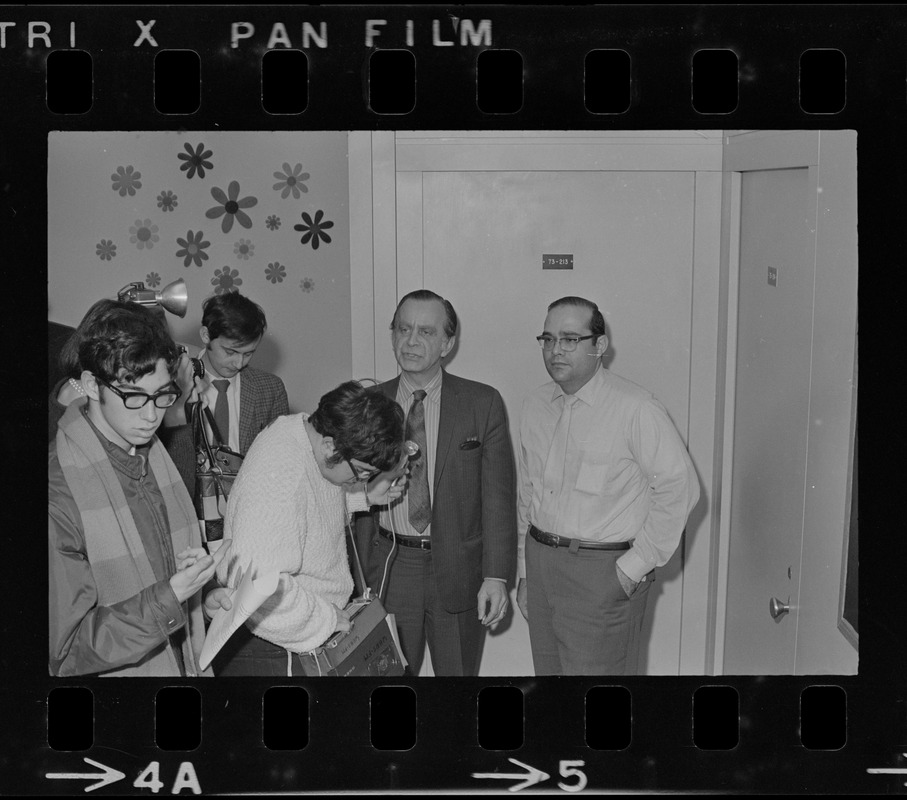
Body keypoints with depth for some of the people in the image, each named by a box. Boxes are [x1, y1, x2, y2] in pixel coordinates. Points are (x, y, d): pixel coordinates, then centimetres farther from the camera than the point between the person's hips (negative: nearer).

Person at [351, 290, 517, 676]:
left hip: (458, 571, -1)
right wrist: (358, 574, -1)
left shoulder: (483, 404, -4)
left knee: (459, 672, 14)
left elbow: (498, 496, -6)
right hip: (389, 568, 1)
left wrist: (497, 576, -11)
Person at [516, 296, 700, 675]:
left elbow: (679, 488, -12)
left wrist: (636, 565, -12)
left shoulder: (636, 409, -12)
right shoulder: (535, 405, 8)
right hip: (540, 562, 6)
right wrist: (525, 573, 14)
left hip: (603, 572, -6)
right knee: (547, 669, 13)